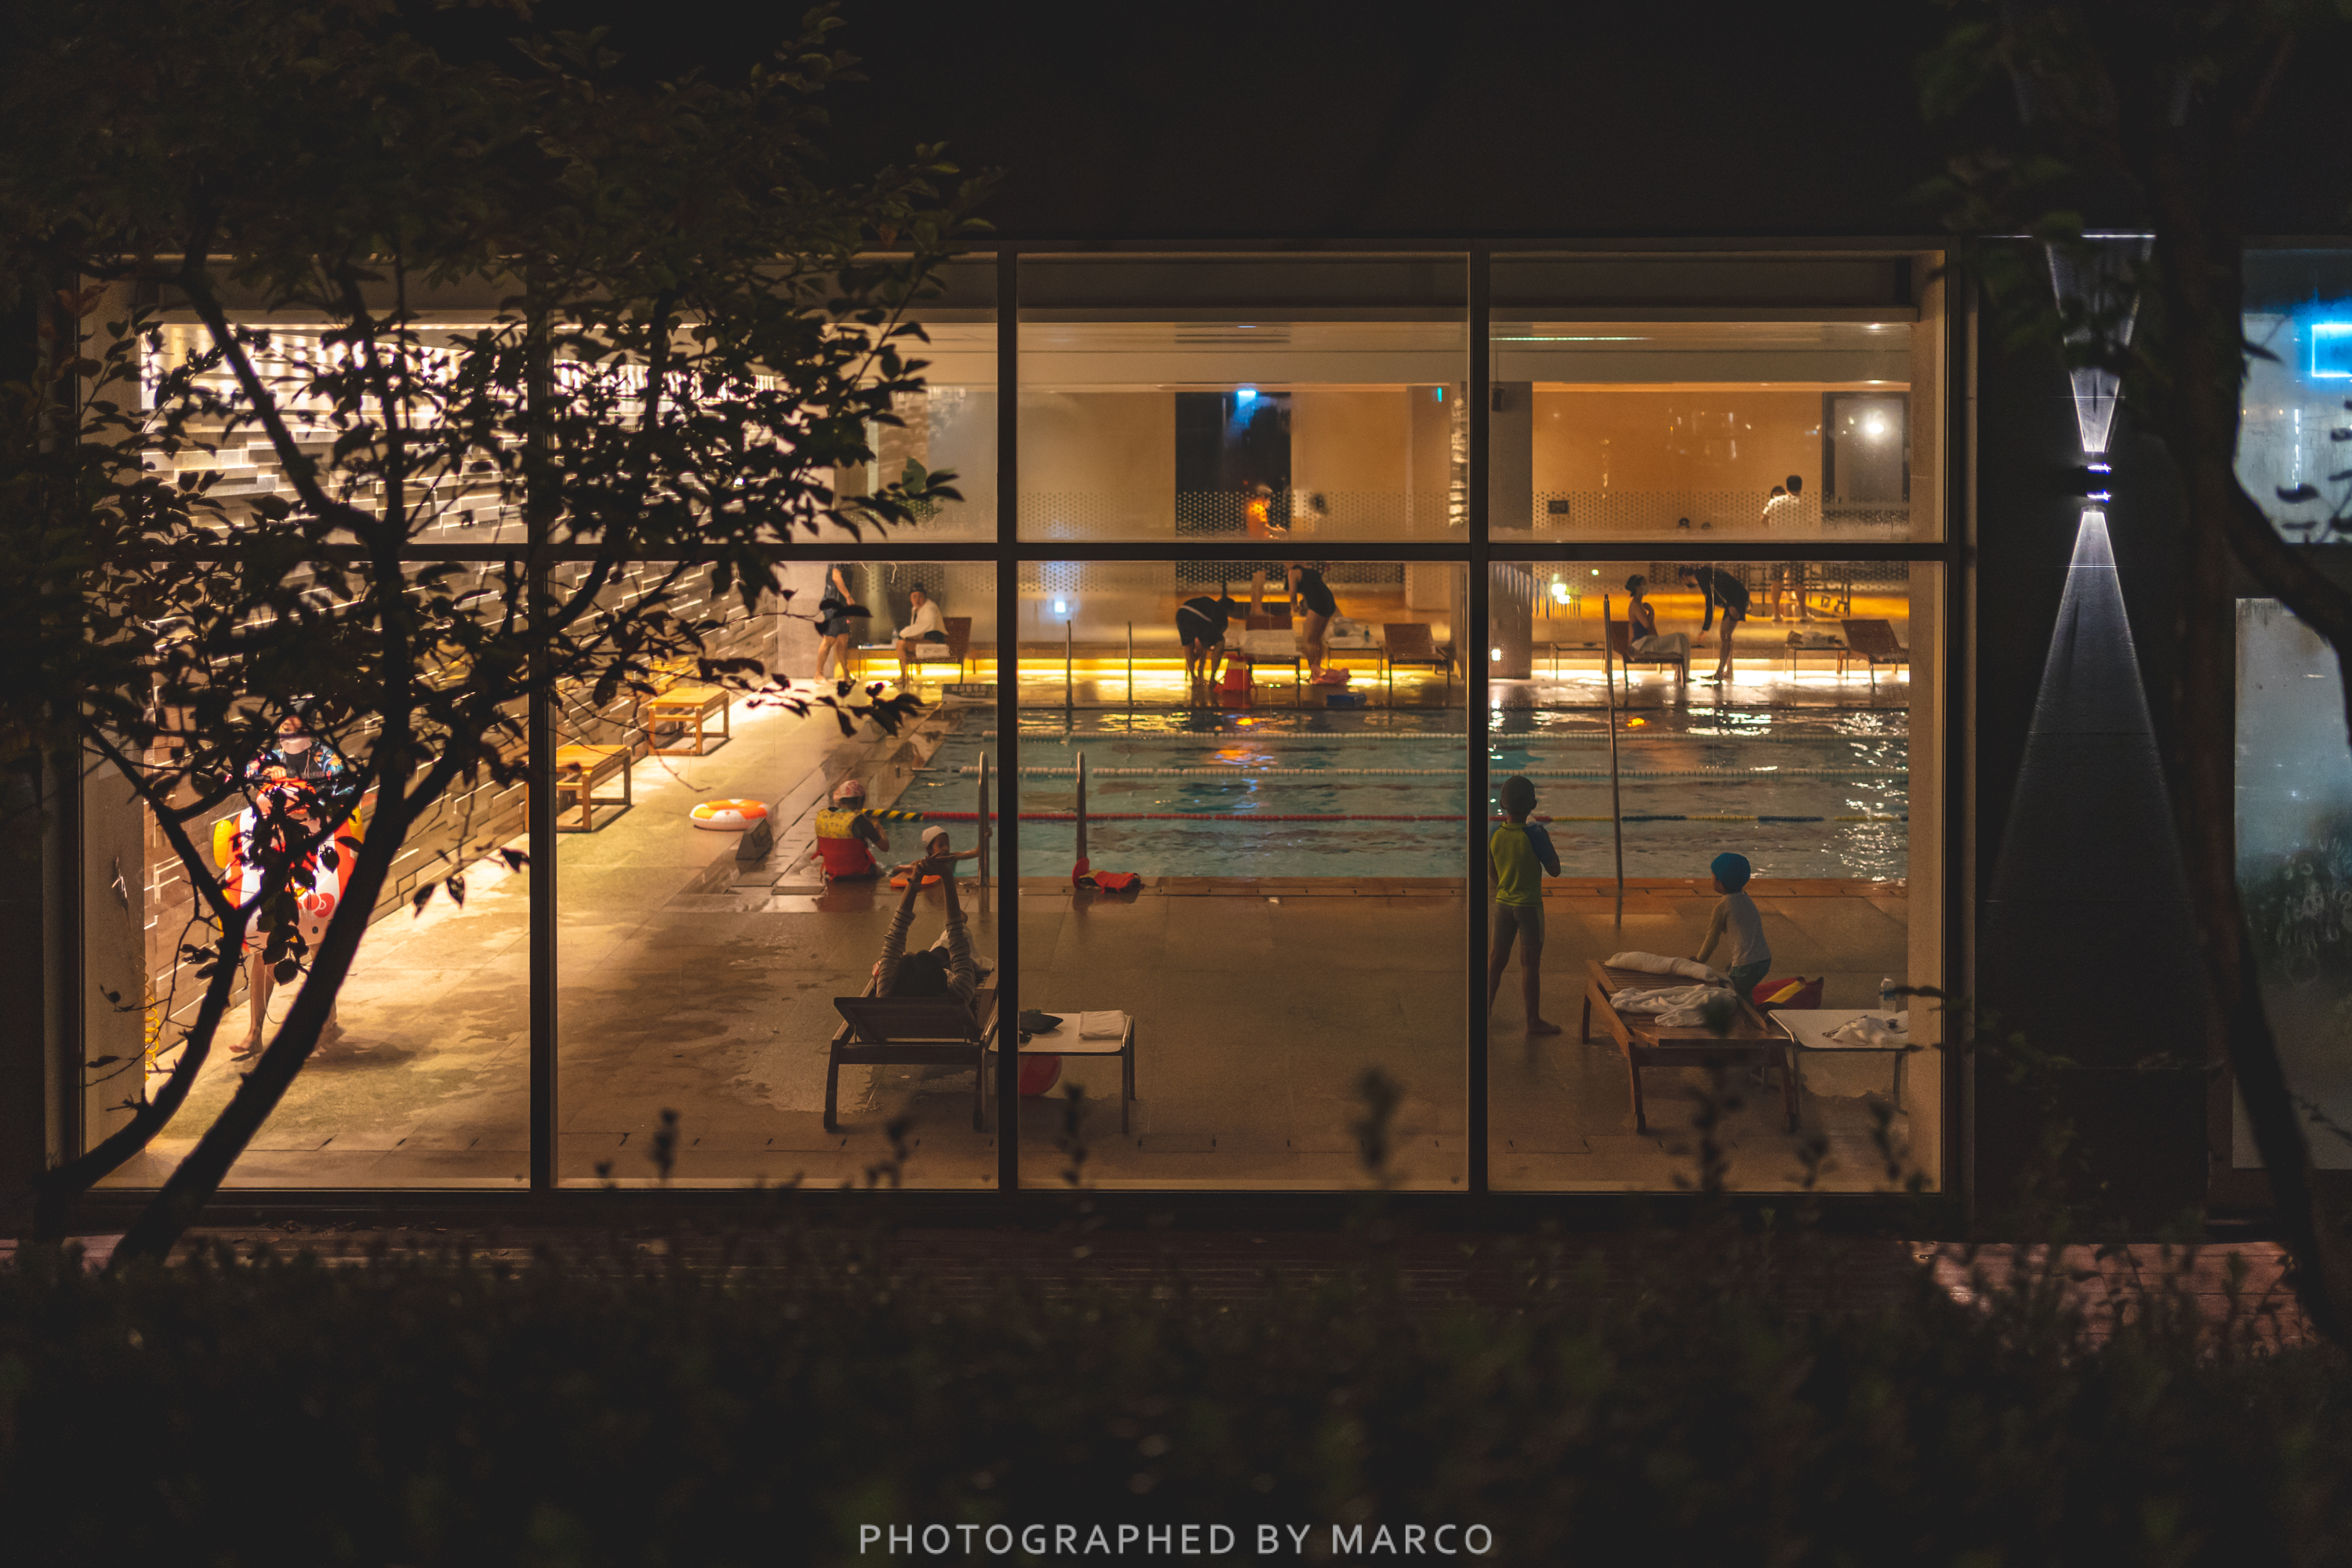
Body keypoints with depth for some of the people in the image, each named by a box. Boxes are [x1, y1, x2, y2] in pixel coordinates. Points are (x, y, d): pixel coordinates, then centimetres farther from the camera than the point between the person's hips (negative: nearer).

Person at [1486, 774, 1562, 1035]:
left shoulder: (1495, 836, -5)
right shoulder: (1533, 835, -20)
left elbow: (1492, 872, 7)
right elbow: (1555, 870, -13)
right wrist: (1548, 842, -1)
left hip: (1503, 903, 5)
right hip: (1529, 906, -5)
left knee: (1497, 958, 16)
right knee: (1530, 964, 0)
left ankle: (1486, 1008, 25)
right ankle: (1533, 1021, 5)